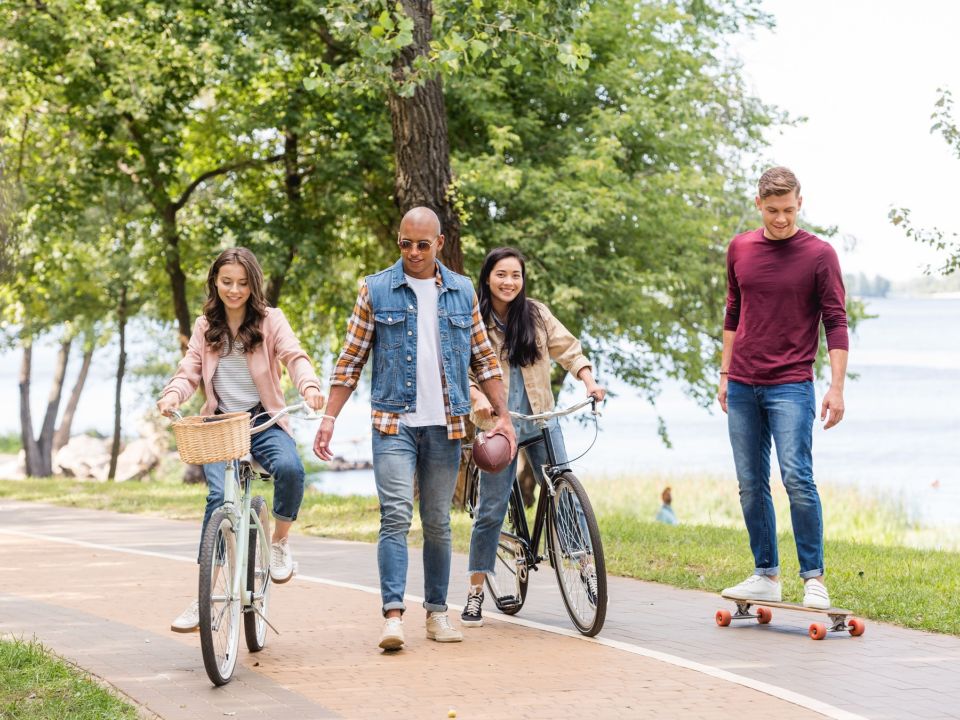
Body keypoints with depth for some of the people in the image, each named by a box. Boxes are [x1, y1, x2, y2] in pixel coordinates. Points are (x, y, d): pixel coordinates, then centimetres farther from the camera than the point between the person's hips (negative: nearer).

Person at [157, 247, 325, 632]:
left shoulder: (270, 320, 3)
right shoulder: (205, 326, 12)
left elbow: (294, 356, -11)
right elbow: (190, 370, 4)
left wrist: (309, 385, -33)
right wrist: (173, 394, -20)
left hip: (264, 422, -1)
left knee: (289, 468, -34)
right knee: (219, 495, -23)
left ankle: (279, 540, -5)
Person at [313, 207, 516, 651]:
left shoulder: (462, 292, 10)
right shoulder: (376, 290, 2)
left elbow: (483, 358, 15)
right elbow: (350, 360, 4)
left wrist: (502, 414, 8)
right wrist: (329, 418, -3)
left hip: (445, 426, 3)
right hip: (394, 422, -3)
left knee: (438, 523, 8)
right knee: (396, 515, -14)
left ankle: (437, 613, 16)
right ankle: (393, 614, -18)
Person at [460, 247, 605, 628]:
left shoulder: (536, 314, 5)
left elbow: (567, 348, 6)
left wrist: (588, 381, -11)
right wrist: (477, 398, -28)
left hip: (541, 419, 3)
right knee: (491, 509, -1)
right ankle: (475, 592, 8)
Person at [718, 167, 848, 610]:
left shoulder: (819, 255, -4)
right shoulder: (739, 249, 9)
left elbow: (835, 323, -4)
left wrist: (836, 387, -10)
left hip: (791, 386, -4)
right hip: (742, 387, 5)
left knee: (797, 478, -14)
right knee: (751, 485, 6)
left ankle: (814, 579, -6)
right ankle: (765, 576, 15)